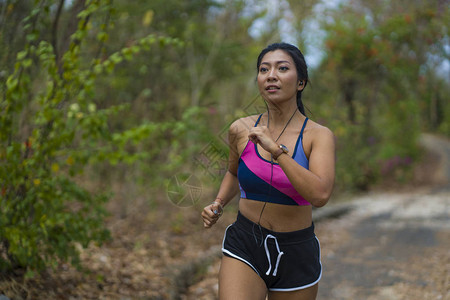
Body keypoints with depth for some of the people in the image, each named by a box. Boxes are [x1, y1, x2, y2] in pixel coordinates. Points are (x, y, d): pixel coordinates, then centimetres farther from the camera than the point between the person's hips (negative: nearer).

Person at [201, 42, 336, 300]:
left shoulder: (319, 136, -9)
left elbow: (320, 195, -27)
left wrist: (276, 149, -28)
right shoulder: (241, 129, -1)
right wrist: (218, 205, 4)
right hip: (244, 247, 1)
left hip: (296, 255, -1)